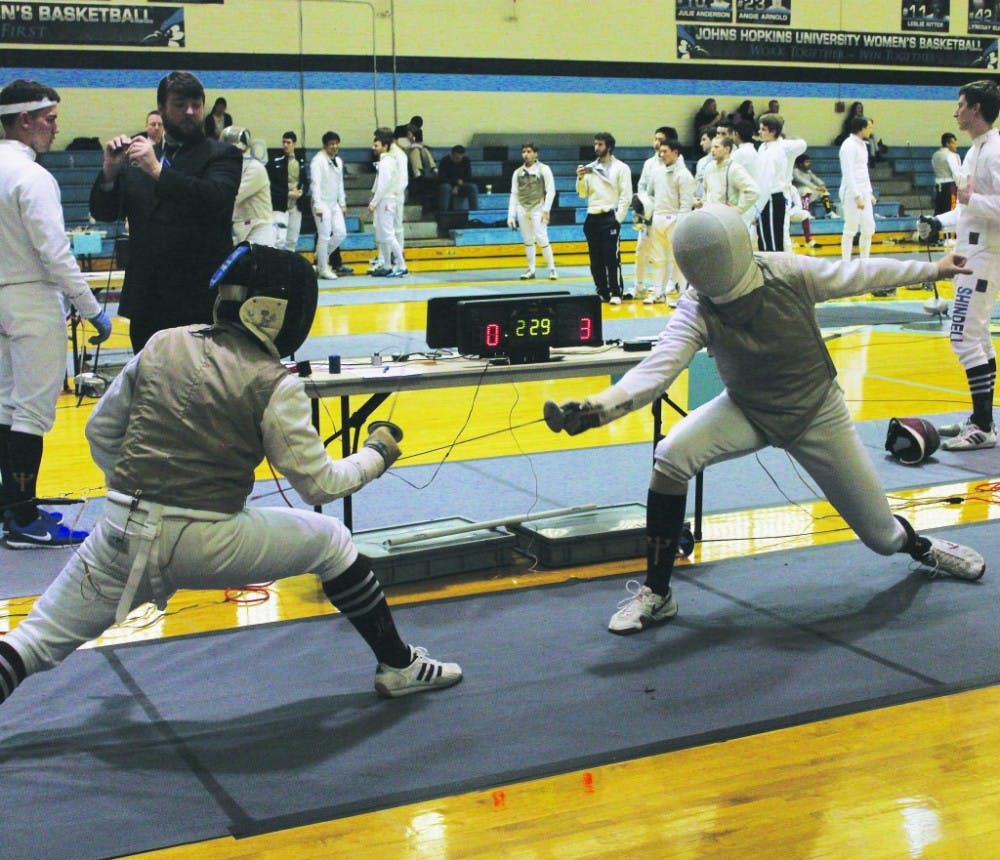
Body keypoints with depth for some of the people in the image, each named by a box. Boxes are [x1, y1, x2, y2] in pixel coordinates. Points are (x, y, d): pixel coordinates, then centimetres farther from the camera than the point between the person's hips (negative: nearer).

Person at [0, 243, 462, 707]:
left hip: (124, 532, 4)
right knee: (330, 539, 19)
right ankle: (399, 666, 26)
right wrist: (376, 455, 13)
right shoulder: (272, 384, -9)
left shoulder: (163, 344, 5)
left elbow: (101, 432, 13)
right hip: (202, 545, -3)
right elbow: (319, 484, -5)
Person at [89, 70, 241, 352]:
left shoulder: (222, 155, 2)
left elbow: (216, 198, -17)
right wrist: (110, 170, -7)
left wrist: (158, 170, -21)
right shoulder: (137, 159, 16)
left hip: (201, 301, -4)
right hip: (147, 302, 5)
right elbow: (103, 212, 11)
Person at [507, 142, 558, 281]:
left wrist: (546, 210, -9)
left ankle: (552, 268, -2)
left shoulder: (544, 170, -1)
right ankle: (531, 270, 14)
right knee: (528, 241, 6)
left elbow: (551, 191, -2)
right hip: (522, 208, 4)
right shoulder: (517, 172, 9)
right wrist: (511, 215, 6)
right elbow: (514, 194, 10)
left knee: (542, 239, -11)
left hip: (537, 208, -4)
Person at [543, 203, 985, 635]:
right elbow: (656, 369, -40)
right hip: (748, 412, 0)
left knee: (882, 537, 3)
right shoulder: (696, 310, -26)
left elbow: (857, 275, -10)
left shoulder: (789, 273, -26)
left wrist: (931, 268, 2)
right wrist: (598, 408, -58)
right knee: (670, 457, -29)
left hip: (816, 413, 0)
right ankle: (656, 593, -13)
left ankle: (919, 545, 44)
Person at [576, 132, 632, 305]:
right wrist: (580, 178, -5)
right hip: (592, 218, 5)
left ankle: (616, 293, -3)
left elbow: (626, 195, -6)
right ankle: (602, 292, 15)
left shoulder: (621, 168, -1)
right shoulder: (590, 168, 11)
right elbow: (583, 194, 12)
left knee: (612, 257, -8)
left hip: (610, 217, -5)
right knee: (596, 259, 7)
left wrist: (618, 218, -12)